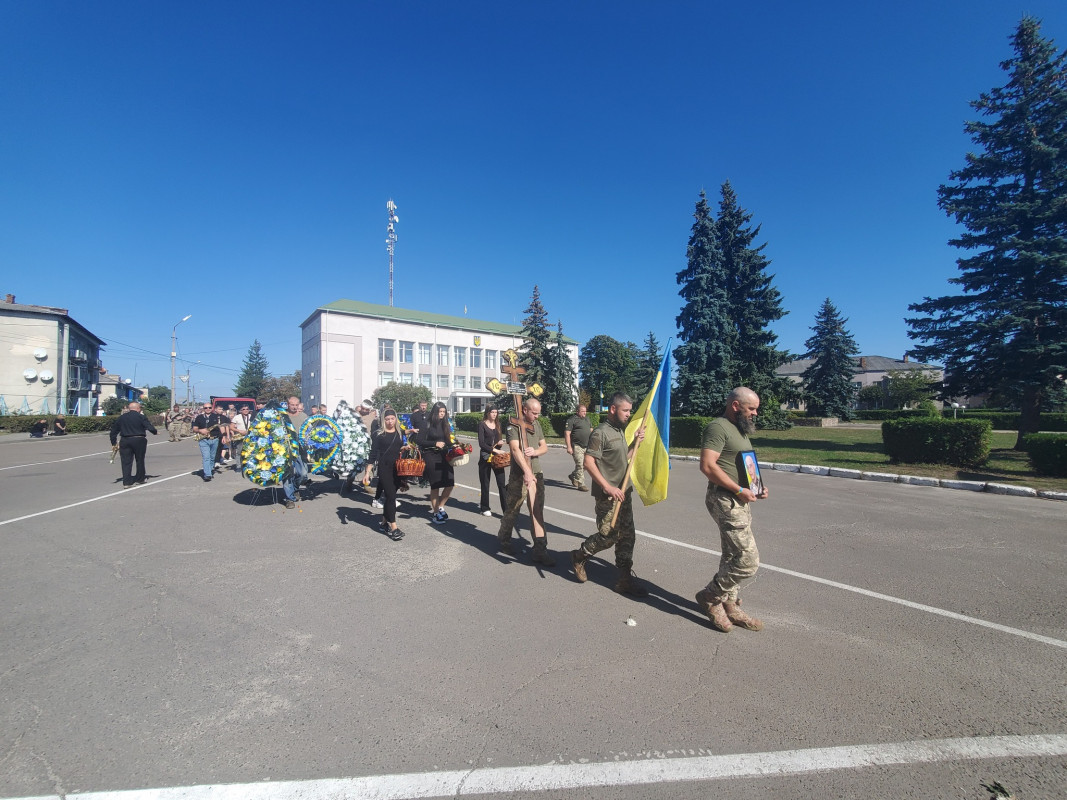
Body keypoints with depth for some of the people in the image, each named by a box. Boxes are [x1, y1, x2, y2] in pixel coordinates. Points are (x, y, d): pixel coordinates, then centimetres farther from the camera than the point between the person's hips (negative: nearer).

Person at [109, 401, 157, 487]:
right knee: (140, 460, 12)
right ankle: (140, 478, 24)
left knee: (126, 461, 4)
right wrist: (154, 432, 9)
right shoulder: (141, 417, -5)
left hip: (125, 441, 3)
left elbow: (114, 430, 12)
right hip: (139, 441, -3)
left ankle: (126, 482, -1)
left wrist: (113, 443, 17)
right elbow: (150, 428, -13)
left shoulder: (121, 418, 9)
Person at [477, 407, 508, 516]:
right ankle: (484, 508, 21)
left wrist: (501, 442, -4)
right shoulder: (482, 425, -4)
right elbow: (481, 443, -12)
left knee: (502, 483, -4)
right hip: (485, 456, -4)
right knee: (485, 484, 6)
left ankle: (507, 510, -5)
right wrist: (494, 450, -20)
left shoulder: (497, 425, 11)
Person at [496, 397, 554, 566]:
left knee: (537, 511, 4)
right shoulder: (514, 425, -10)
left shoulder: (537, 424, 12)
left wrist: (535, 451, -10)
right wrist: (527, 472, -33)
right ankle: (504, 540, 30)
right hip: (519, 475, -6)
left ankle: (540, 549, 6)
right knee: (512, 510, 7)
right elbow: (515, 449, -23)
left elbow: (544, 447, 15)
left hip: (537, 474, 6)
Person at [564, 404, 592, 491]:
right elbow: (567, 433, -13)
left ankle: (573, 476, 30)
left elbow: (591, 430, 25)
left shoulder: (587, 419, 16)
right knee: (580, 465, -8)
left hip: (587, 446, 8)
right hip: (577, 446, -7)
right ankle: (581, 484, 0)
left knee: (586, 464, 9)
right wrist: (569, 447, -19)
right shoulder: (572, 420, -8)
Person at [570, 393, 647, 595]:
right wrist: (608, 487, -22)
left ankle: (625, 578, 19)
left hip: (623, 491, 9)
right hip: (607, 495, -8)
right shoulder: (600, 432, -14)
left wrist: (635, 443, 8)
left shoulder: (620, 431, 14)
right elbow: (589, 462, -20)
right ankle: (579, 557, 21)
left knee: (627, 536, 9)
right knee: (608, 536, -4)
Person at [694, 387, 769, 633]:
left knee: (733, 557, 16)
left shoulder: (741, 431, 18)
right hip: (725, 500, -10)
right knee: (748, 559, -10)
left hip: (740, 502, 10)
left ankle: (729, 606, 29)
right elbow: (708, 465, -24)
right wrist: (739, 490, -20)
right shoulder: (718, 427, -14)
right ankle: (710, 596, 7)